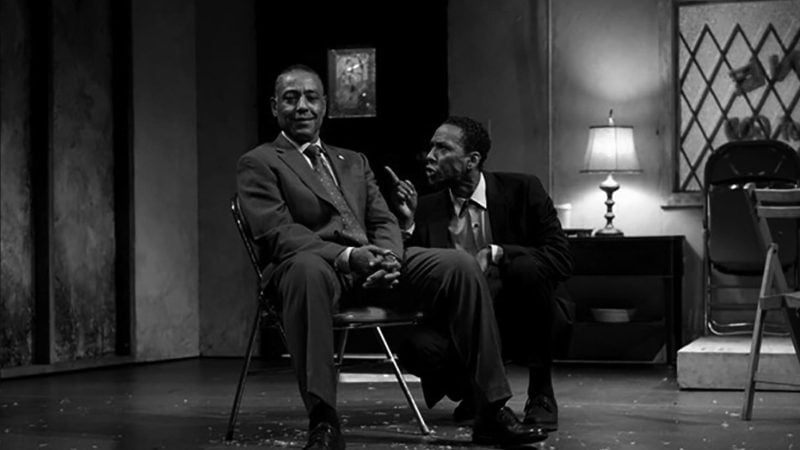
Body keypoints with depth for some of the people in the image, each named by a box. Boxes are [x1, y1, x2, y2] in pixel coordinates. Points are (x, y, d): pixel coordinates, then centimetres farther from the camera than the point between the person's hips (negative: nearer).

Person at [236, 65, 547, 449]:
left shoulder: (354, 162, 29)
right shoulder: (257, 165, 9)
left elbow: (384, 222, 18)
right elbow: (277, 234, -7)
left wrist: (388, 257, -8)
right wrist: (346, 256, -22)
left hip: (372, 265, 6)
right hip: (315, 264, -5)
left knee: (460, 266, -16)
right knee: (308, 268, -42)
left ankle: (492, 411, -15)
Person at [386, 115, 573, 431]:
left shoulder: (522, 190, -3)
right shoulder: (426, 210, 3)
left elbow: (561, 259, -11)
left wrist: (495, 253, -23)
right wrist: (407, 223, -16)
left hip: (515, 320, -1)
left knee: (526, 268, -31)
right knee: (420, 349, -31)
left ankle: (541, 394, -13)